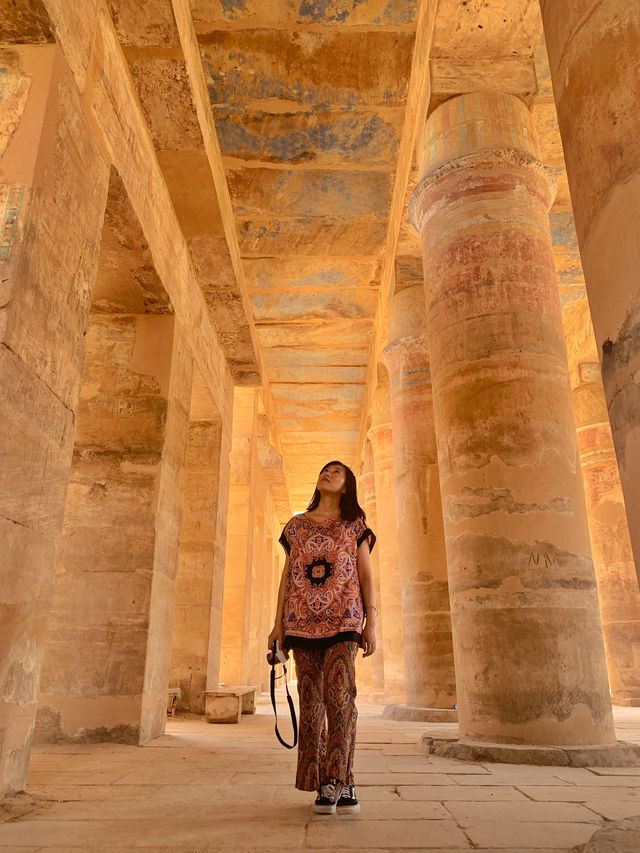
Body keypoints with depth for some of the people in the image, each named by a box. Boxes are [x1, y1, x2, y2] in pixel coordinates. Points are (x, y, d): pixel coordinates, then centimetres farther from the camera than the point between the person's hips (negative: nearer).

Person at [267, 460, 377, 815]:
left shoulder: (354, 523, 10)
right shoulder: (296, 525, 15)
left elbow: (366, 575, 7)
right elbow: (286, 576, 13)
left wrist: (371, 623, 0)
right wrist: (278, 623, 7)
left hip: (342, 619, -2)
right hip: (302, 619, 2)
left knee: (339, 694, -14)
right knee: (310, 700, 2)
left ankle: (336, 780, -6)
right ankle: (339, 786, 11)